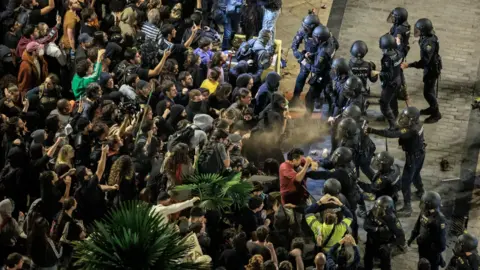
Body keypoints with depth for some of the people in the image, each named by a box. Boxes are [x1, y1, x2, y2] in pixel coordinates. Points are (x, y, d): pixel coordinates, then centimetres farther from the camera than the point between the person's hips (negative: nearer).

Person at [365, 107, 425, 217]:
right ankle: (420, 191, 59)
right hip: (420, 153, 9)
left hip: (413, 157, -9)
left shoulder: (411, 130, -37)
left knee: (405, 182, -3)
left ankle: (407, 208, -1)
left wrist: (372, 131, -50)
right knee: (415, 174, 34)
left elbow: (392, 134, -45)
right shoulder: (417, 125, -9)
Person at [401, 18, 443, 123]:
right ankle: (432, 108, 43)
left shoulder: (429, 43, -36)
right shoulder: (426, 37, -7)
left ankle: (436, 114, 17)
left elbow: (424, 61, -38)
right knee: (429, 89, 24)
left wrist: (408, 65, -41)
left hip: (432, 69, -9)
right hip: (430, 66, 9)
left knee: (428, 92, 2)